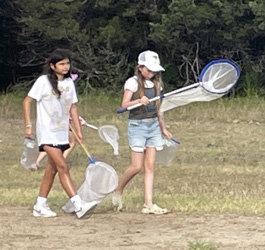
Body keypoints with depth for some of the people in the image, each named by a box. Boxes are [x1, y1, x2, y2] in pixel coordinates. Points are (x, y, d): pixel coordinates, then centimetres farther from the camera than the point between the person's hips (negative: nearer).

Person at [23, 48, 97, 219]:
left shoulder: (69, 83, 9)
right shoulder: (43, 81, -7)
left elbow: (73, 107, 15)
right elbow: (27, 101, -3)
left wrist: (78, 130, 9)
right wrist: (28, 125, -8)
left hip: (62, 132, 7)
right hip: (47, 132, -6)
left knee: (52, 169, 9)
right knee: (63, 167, -16)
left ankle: (40, 206, 19)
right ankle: (79, 205, -24)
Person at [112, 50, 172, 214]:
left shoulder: (156, 84, 12)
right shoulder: (133, 82, -5)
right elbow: (124, 104, -14)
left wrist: (163, 128, 20)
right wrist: (139, 101, -31)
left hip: (153, 125, 5)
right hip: (137, 125, -5)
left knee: (150, 166, 0)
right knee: (137, 166, -8)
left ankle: (149, 204, -2)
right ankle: (118, 192, 17)